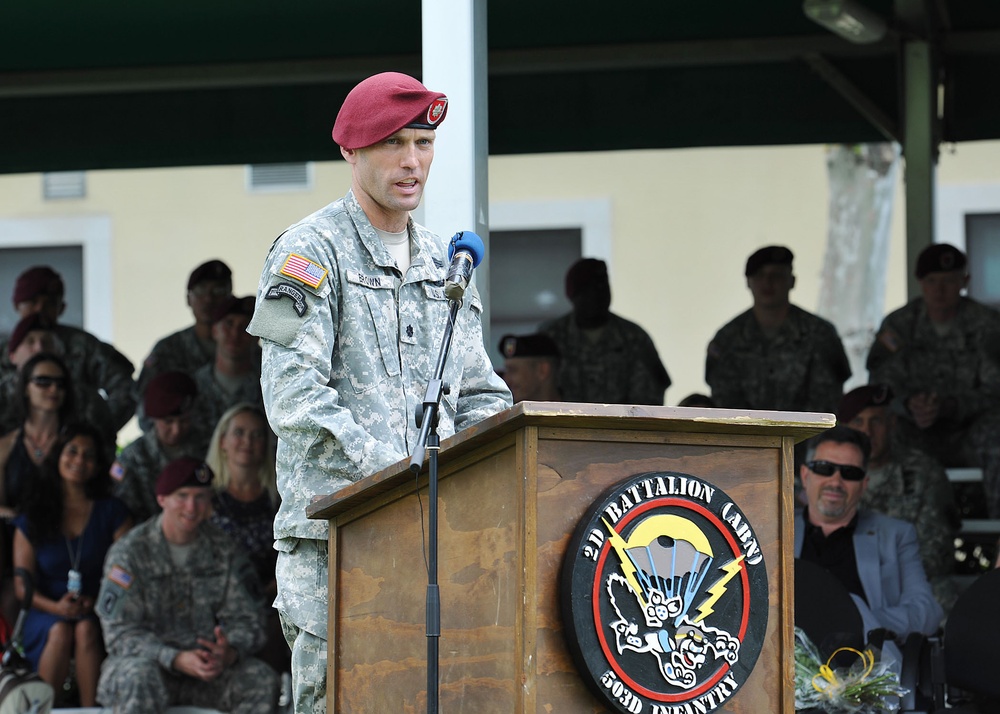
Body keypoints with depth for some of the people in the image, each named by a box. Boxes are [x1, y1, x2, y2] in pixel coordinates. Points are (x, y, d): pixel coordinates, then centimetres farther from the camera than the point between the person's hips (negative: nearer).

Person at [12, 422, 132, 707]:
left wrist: (97, 601, -17)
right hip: (47, 614, 0)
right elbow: (22, 586, 2)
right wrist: (56, 607, -17)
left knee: (86, 630, -33)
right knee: (60, 632, -33)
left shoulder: (111, 512, 7)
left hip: (97, 612, 0)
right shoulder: (33, 515, 8)